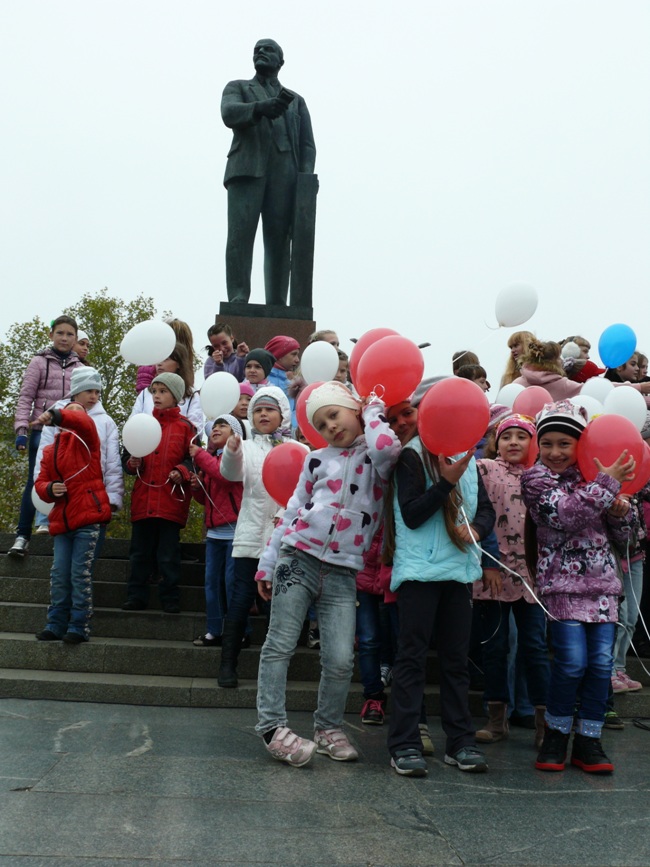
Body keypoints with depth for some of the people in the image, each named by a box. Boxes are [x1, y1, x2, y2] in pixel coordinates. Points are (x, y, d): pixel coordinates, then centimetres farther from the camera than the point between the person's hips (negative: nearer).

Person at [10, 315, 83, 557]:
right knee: (35, 481, -4)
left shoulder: (79, 367, 13)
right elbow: (25, 397, 0)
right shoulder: (39, 362, 4)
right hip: (42, 430, -2)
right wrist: (21, 429, -10)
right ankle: (22, 536, 0)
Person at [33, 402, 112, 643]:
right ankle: (55, 625, 14)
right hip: (62, 521, 5)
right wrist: (49, 489, -9)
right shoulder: (49, 451, 20)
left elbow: (82, 422, -18)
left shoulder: (85, 438, 5)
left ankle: (79, 627, 1)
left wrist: (54, 416, -35)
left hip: (88, 518, -5)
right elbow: (40, 482, 15)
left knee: (80, 574, -6)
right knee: (59, 575, 6)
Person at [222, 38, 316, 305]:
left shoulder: (296, 101, 29)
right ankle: (238, 301, -21)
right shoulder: (237, 88, 23)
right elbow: (229, 113, -1)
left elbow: (307, 144, 17)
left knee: (279, 239, -8)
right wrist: (262, 107, -22)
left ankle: (276, 307, -12)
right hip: (247, 169, -1)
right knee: (240, 234, -15)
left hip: (284, 174, 2)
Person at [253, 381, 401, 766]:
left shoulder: (376, 457, 5)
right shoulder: (317, 460, 13)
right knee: (280, 645, -2)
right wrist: (268, 563, 13)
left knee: (341, 660, -5)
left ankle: (328, 728, 14)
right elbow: (292, 512, 16)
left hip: (342, 573, -2)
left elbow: (386, 446, -22)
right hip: (298, 558, 2)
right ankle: (273, 727, 2)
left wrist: (374, 411, -1)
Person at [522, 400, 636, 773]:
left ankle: (588, 739, 14)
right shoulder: (536, 478, -2)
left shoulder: (593, 475, 12)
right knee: (573, 661, -11)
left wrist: (622, 512, -6)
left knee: (602, 662, 1)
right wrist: (607, 483, -18)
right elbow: (563, 514, -21)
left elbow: (620, 534, 16)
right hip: (562, 580, -4)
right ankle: (556, 734, 10)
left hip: (601, 580, 4)